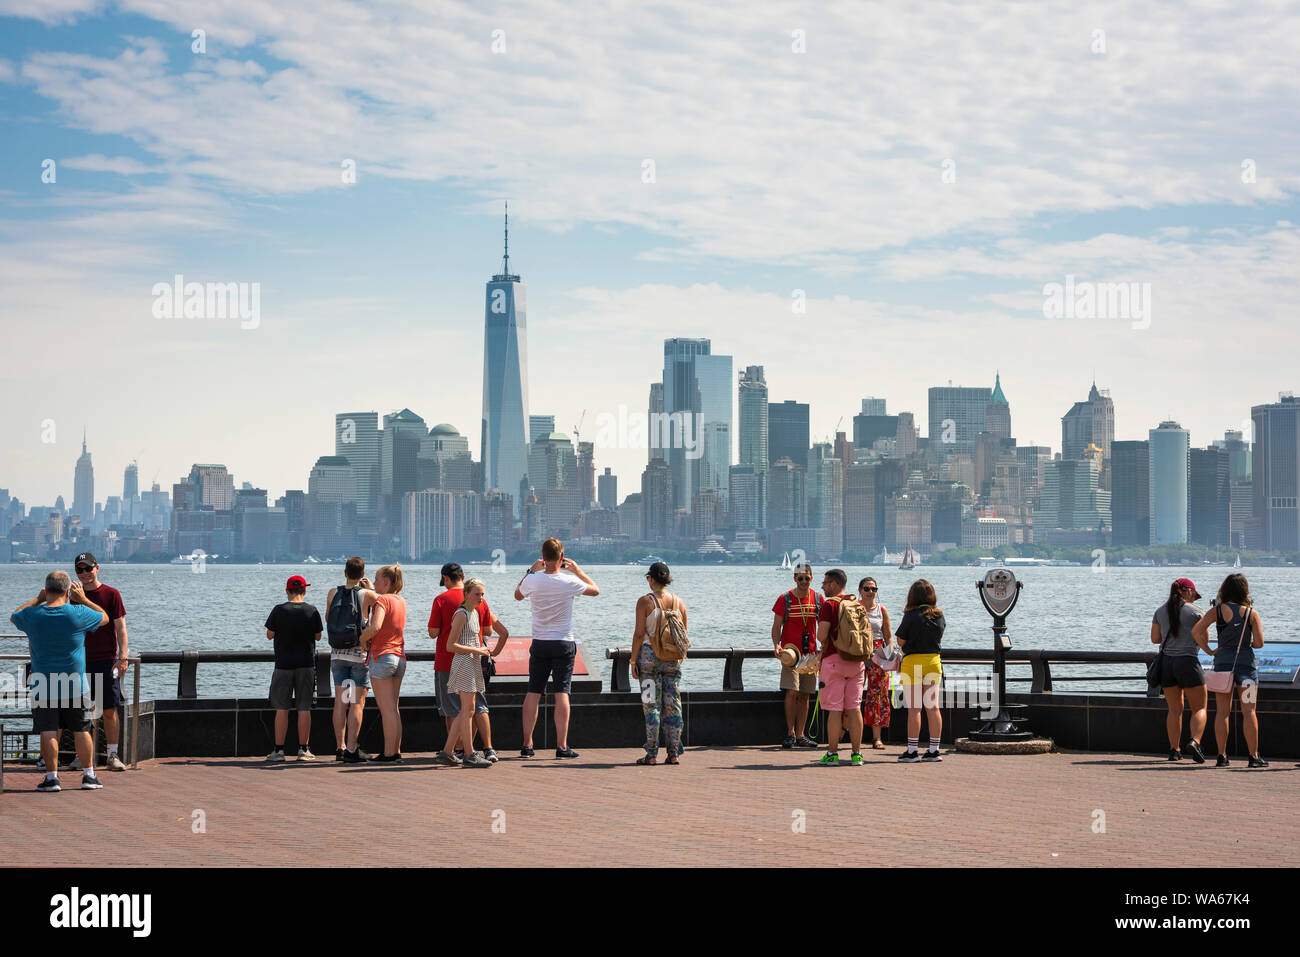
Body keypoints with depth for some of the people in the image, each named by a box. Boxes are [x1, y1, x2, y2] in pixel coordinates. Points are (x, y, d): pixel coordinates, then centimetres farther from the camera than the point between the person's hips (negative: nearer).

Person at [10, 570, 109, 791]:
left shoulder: (32, 615, -5)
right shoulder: (78, 614, -10)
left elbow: (14, 616, 20)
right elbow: (104, 617, 10)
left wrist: (38, 599, 23)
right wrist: (83, 599, 16)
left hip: (42, 684, 0)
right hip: (75, 685, 0)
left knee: (48, 732, 3)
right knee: (81, 730, 9)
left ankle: (52, 777, 2)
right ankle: (88, 775, 14)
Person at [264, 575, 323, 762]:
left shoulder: (279, 610, -7)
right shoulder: (312, 611, -4)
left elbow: (269, 635, 2)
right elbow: (318, 636, 7)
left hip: (283, 665, -1)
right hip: (306, 665, 1)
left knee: (281, 709, 4)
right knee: (304, 709, 4)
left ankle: (279, 750, 3)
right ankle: (303, 750, 5)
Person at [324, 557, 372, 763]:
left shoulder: (333, 593, 1)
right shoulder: (367, 595, -8)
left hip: (337, 654, 4)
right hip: (360, 654, -4)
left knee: (340, 701, 8)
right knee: (357, 702, -2)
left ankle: (340, 747, 9)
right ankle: (351, 750, -5)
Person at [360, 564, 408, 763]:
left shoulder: (382, 600, -13)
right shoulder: (401, 601, 11)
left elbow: (375, 627, -27)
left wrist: (362, 639, -12)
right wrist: (369, 590, 20)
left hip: (381, 656, -8)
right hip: (400, 657, 8)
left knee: (387, 709, -6)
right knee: (393, 708, 12)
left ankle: (389, 753, -5)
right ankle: (396, 752, 13)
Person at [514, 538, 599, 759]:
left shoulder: (533, 580, -7)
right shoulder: (569, 582, -11)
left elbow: (518, 595, 17)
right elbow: (595, 590, 8)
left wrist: (531, 570, 18)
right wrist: (577, 570, 14)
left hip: (539, 643, 2)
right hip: (564, 643, -2)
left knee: (533, 693, 4)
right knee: (562, 693, -1)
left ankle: (527, 745, 4)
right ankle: (562, 746, -5)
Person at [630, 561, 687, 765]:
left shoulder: (644, 601, -7)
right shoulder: (679, 602, 5)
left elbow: (639, 634, -10)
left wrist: (633, 661, -4)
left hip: (649, 656, -3)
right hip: (673, 660, 3)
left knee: (651, 706, -1)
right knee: (673, 706, 7)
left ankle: (652, 754, -2)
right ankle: (674, 754, 7)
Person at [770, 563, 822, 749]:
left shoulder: (818, 599, 6)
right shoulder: (785, 599, -2)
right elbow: (776, 626, -1)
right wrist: (777, 645, -17)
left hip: (810, 652, 3)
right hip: (791, 650, -3)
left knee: (804, 695, 6)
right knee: (791, 691, -14)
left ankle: (801, 735, 11)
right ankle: (790, 733, -3)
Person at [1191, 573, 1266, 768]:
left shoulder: (1217, 610, -1)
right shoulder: (1251, 613, -3)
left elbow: (1196, 631, -10)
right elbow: (1259, 642, -7)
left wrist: (1209, 651, -1)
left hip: (1223, 661, 1)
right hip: (1246, 662, -1)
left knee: (1222, 711, 5)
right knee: (1248, 711, 2)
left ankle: (1222, 756, 3)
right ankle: (1253, 756, 1)